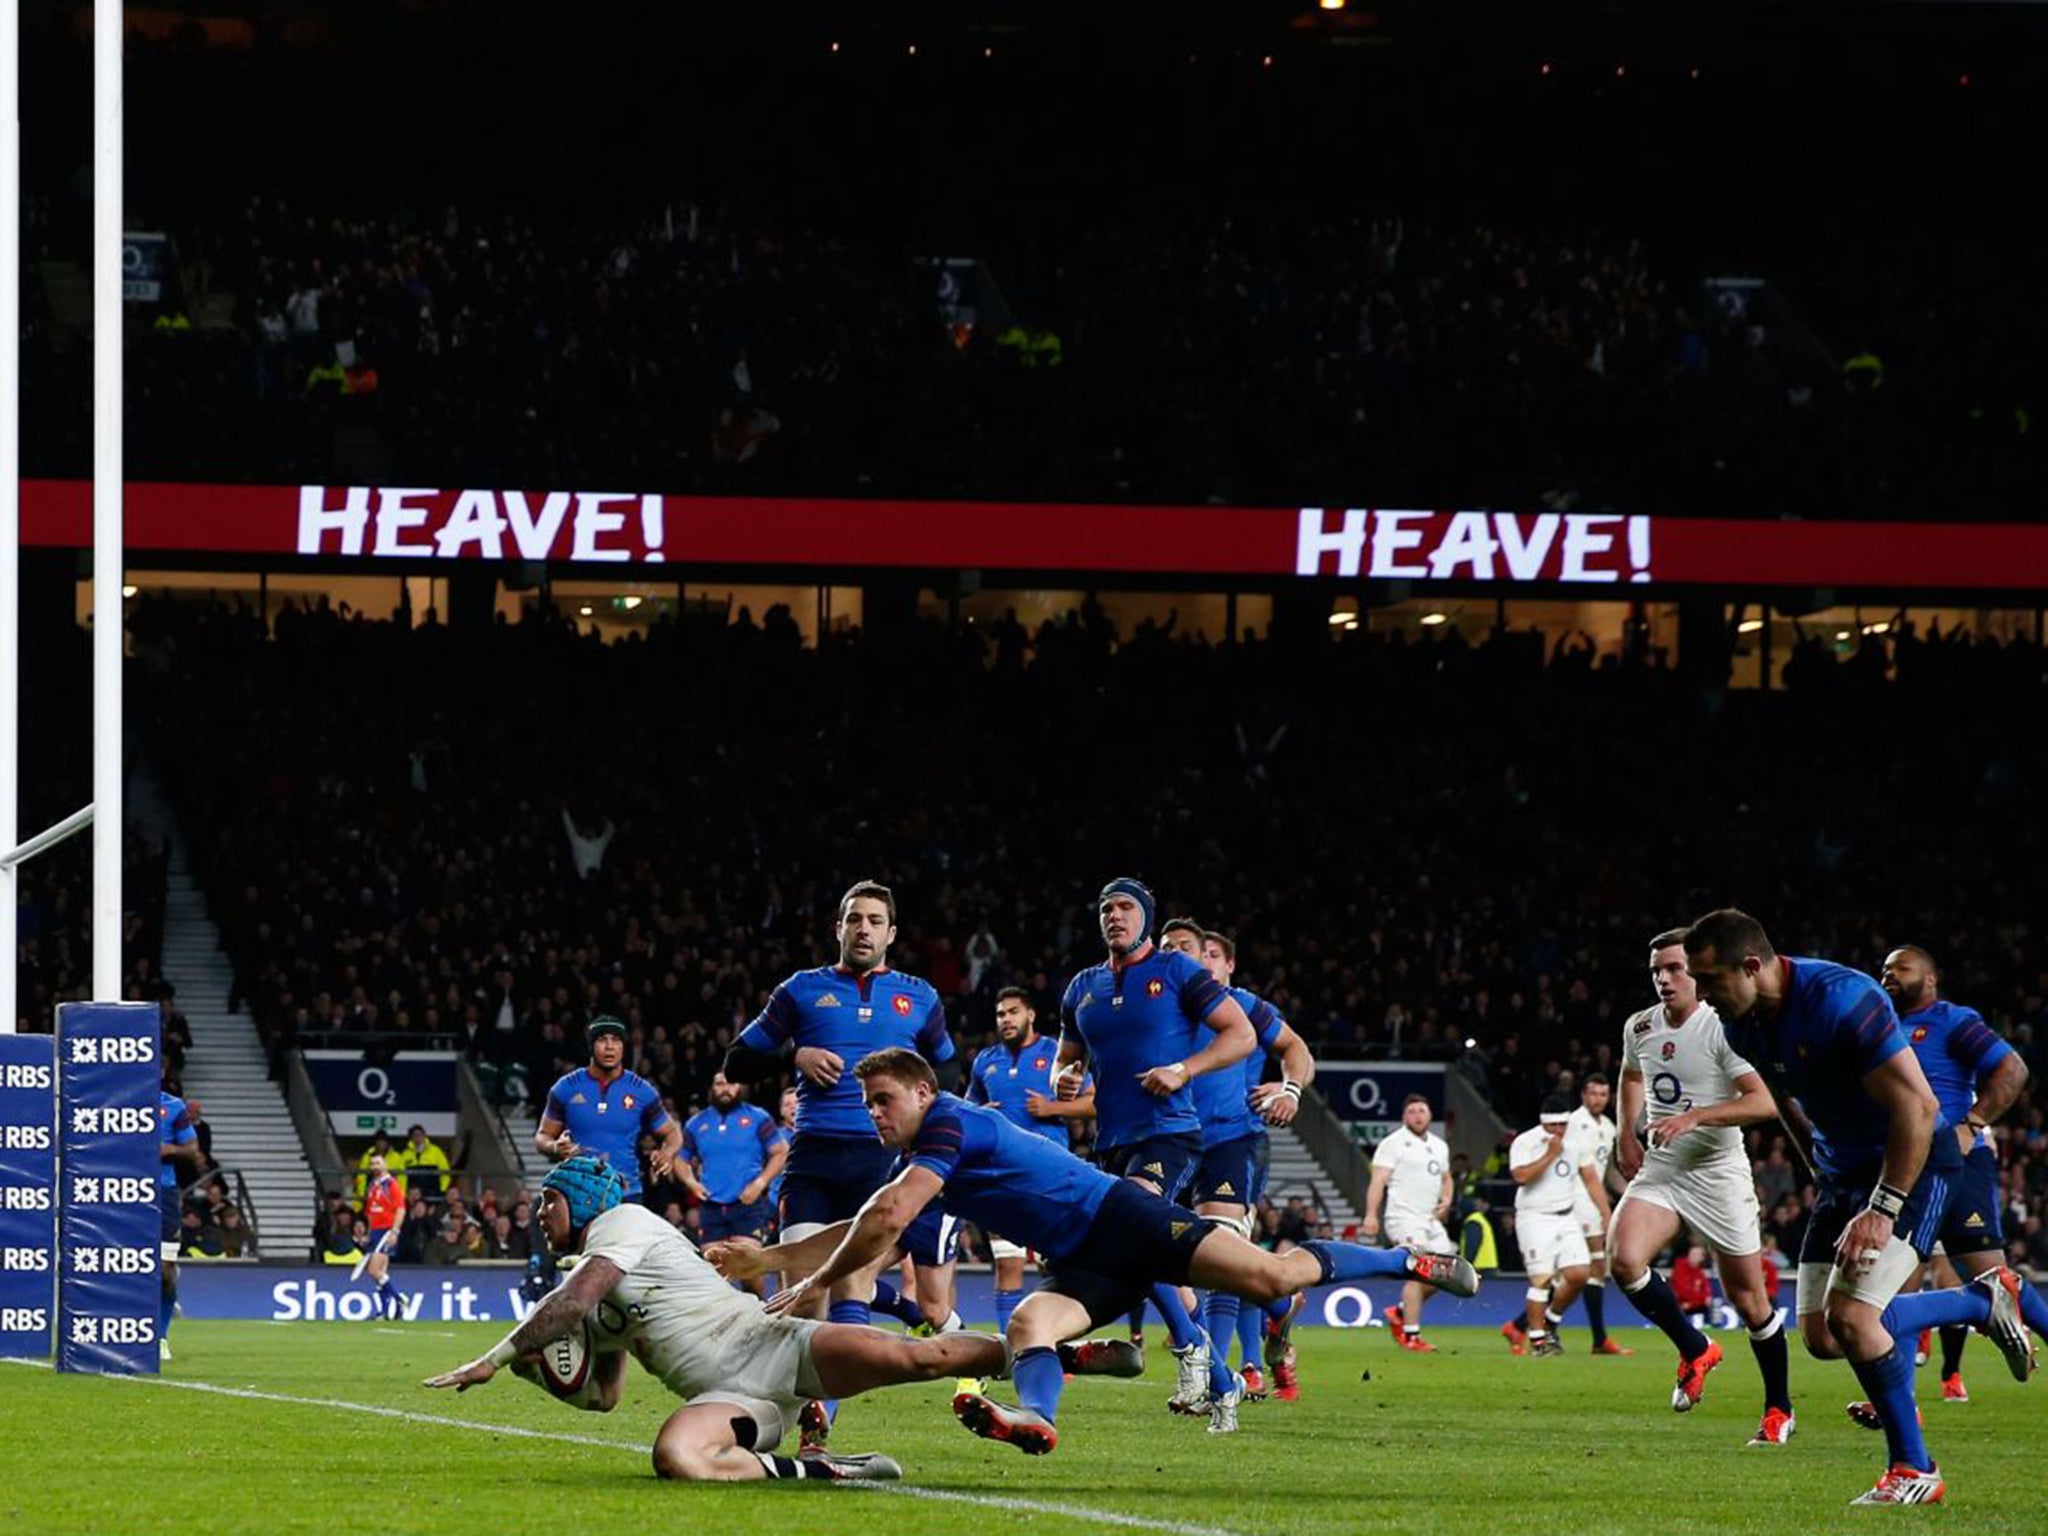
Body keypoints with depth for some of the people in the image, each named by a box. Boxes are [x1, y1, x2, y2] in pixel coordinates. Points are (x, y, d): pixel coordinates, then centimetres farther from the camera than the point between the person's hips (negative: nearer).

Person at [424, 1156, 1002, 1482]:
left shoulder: (623, 1223, 2)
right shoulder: (599, 1305, 29)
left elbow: (571, 1304, -12)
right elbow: (604, 1396, 30)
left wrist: (496, 1358, -6)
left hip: (764, 1345, -6)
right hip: (728, 1397, 6)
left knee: (913, 1357, -28)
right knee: (675, 1458, -32)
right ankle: (816, 1471, -23)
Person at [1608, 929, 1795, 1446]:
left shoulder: (1722, 1030, -14)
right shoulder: (1639, 1027, 6)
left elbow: (1764, 1104, -23)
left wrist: (1695, 1116, -29)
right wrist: (1626, 1135, 18)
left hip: (1718, 1173, -5)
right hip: (1658, 1170, 5)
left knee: (1750, 1301, 2)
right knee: (1626, 1259, -21)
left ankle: (1779, 1410, 20)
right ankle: (1695, 1350, 2)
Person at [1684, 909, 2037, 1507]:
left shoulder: (1843, 1001, -29)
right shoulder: (1741, 1024, -3)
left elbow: (1917, 1108, -28)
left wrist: (1882, 1210, -28)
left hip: (1911, 1164, -9)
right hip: (1843, 1171, 9)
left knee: (1850, 1317, -20)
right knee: (1822, 1337, 2)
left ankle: (1914, 1469, -2)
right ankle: (1984, 1301, 21)